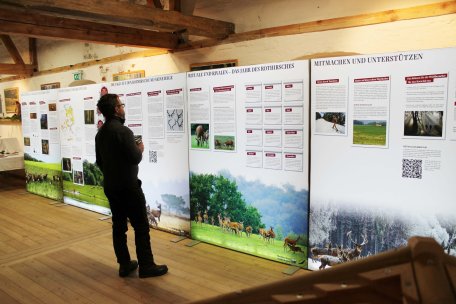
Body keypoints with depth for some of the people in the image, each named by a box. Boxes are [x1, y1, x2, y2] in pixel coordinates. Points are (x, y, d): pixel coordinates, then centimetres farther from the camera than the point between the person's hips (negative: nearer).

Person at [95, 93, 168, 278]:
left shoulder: (100, 133, 8)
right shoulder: (123, 131, -19)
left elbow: (99, 161, 15)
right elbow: (136, 158, -20)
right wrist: (140, 149, 1)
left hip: (110, 187, 8)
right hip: (128, 187, -8)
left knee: (118, 226, 12)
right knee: (141, 226, 1)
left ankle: (124, 264, 20)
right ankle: (146, 266, 7)